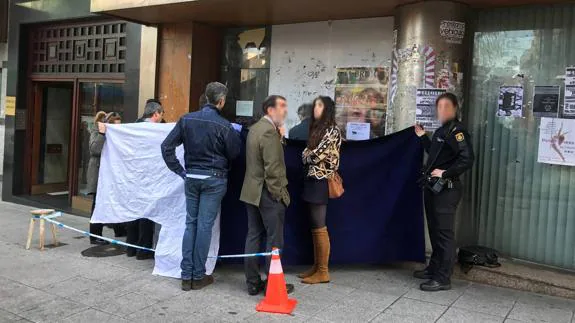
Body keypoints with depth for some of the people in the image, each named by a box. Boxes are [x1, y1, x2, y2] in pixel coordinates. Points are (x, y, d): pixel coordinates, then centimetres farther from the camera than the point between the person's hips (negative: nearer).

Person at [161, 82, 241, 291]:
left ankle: (186, 276, 13)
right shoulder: (223, 125, -12)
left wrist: (179, 171, 5)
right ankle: (198, 277, 9)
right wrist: (236, 136, 14)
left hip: (191, 177, 4)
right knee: (205, 225, 2)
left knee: (191, 223, 11)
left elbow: (166, 146, 0)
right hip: (214, 179, -4)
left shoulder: (187, 120, 1)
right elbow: (234, 154, -3)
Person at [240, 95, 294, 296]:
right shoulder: (269, 131, -18)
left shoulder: (254, 128, 13)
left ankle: (253, 283, 19)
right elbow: (272, 167, -21)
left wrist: (279, 137, 7)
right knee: (274, 240, 1)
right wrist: (278, 193, -14)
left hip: (251, 192, 9)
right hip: (267, 194, -9)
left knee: (254, 236, 12)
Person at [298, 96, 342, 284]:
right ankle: (316, 266, 19)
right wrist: (308, 155, 1)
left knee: (319, 227, -5)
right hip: (312, 180, 9)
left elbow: (317, 155, -16)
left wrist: (305, 154, 1)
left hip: (321, 182, -9)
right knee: (314, 227, 11)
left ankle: (323, 272, 3)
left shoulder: (332, 130, -10)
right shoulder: (317, 128, 17)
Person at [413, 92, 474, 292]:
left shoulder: (457, 131, -13)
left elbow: (467, 159, -23)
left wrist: (445, 173, -20)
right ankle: (434, 269, 29)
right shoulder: (441, 131, 15)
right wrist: (423, 137, 21)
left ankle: (443, 278, -1)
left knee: (444, 233, -6)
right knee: (434, 230, 17)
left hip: (446, 189, -10)